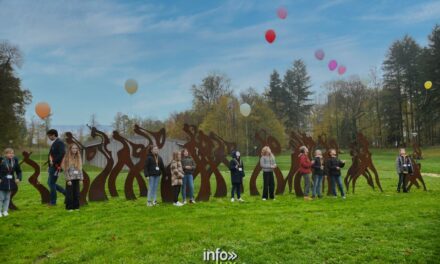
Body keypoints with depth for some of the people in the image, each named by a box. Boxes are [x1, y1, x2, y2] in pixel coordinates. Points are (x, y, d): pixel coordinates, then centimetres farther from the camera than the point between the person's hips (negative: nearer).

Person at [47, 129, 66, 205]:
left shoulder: (60, 142, -14)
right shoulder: (54, 143, 15)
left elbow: (62, 154, -25)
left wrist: (54, 161, -20)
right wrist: (50, 161, 8)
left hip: (56, 166, -10)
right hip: (52, 166, 10)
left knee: (51, 183, -2)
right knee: (50, 183, 13)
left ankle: (53, 202, 10)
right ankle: (66, 192, 18)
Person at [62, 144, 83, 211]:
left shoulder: (78, 158, 9)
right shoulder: (67, 158, -5)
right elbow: (66, 170, -8)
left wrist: (81, 178, 5)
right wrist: (68, 180, -13)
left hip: (76, 179, 5)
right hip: (70, 179, -4)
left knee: (76, 193, 8)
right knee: (69, 194, 1)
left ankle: (76, 206, 16)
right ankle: (69, 207, 9)